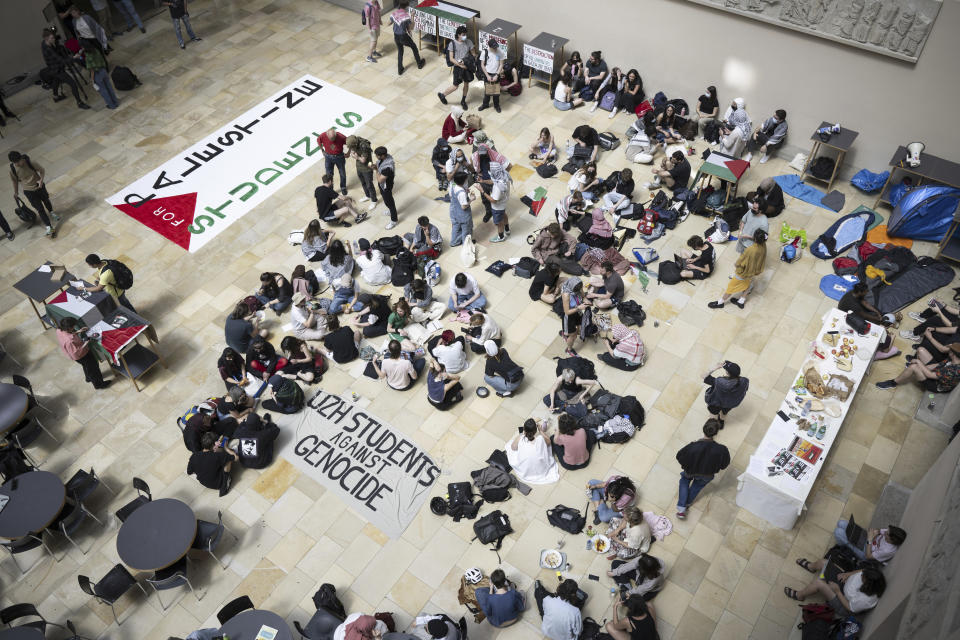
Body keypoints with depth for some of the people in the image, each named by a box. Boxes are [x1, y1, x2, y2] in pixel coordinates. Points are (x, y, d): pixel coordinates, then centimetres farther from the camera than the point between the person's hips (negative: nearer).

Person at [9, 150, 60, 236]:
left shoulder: (30, 163, -22)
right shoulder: (13, 170, -17)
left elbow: (42, 170, -10)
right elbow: (15, 180, 0)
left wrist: (41, 180, -27)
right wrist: (16, 192, 10)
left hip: (39, 186, 1)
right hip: (29, 191, -1)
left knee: (46, 200, 27)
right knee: (40, 208, -3)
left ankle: (51, 213, 58)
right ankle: (49, 227, 1)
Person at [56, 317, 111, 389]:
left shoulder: (59, 330, -18)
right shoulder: (69, 341, -43)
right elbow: (75, 354, -33)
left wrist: (77, 332, -3)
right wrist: (85, 344, -30)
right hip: (82, 356, -8)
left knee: (87, 367, 35)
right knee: (93, 368, 18)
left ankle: (88, 378, 62)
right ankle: (98, 384, 41)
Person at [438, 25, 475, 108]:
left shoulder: (469, 42, -5)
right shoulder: (452, 43, -14)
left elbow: (473, 54, 5)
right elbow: (451, 58, -13)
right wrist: (460, 65, -20)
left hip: (467, 66, 4)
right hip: (458, 67, -4)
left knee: (466, 83, 14)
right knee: (455, 86, 1)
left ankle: (463, 101, 34)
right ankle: (442, 94, 24)